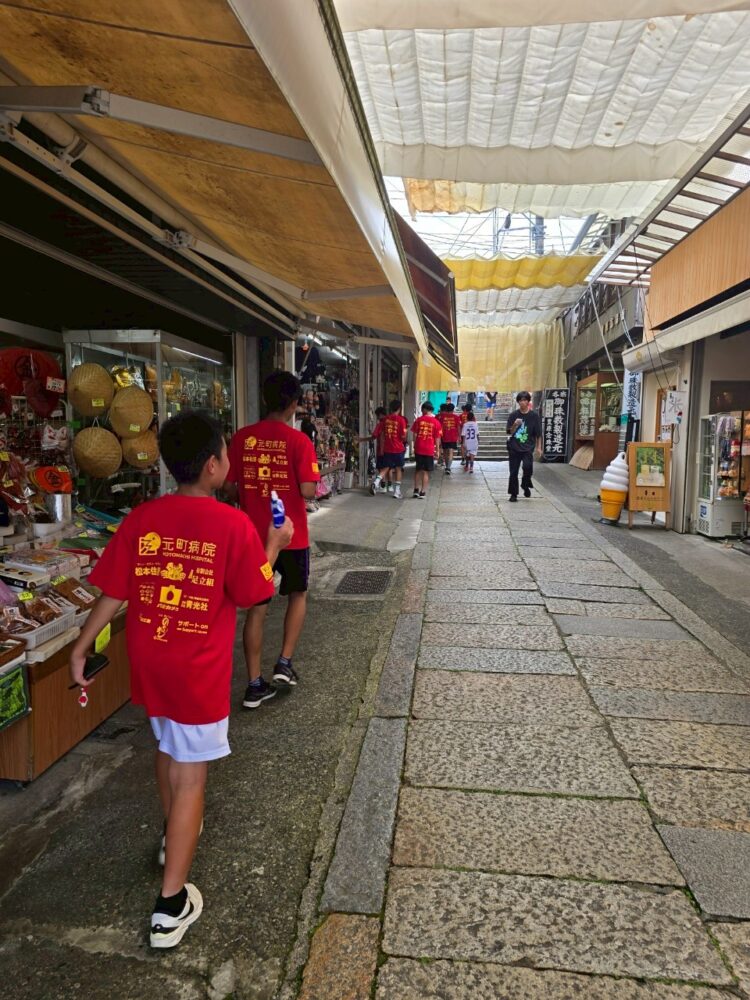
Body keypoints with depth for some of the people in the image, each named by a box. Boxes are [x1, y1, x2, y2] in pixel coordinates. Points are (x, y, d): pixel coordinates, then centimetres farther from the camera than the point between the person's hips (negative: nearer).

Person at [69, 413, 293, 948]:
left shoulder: (141, 518, -6)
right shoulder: (233, 524, -18)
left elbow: (113, 593, -3)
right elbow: (253, 594, -9)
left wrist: (82, 647, 8)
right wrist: (274, 544, 4)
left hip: (148, 660, 5)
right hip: (199, 669, -5)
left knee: (168, 746, 28)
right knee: (192, 775, 7)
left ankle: (173, 834, 51)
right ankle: (171, 904, 15)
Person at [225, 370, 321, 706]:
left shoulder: (242, 437, -2)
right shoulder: (298, 440, -12)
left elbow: (229, 487, 0)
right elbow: (308, 491, -18)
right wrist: (315, 485, 5)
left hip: (253, 535, 3)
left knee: (257, 608, 10)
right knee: (297, 594, 22)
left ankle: (255, 685, 15)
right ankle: (284, 663, 16)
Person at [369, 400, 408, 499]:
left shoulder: (384, 419, 2)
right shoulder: (401, 420, -9)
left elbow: (376, 433, 2)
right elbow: (403, 436, -11)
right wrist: (406, 431, 8)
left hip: (387, 448, 3)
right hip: (399, 448, -3)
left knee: (385, 468, 14)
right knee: (398, 469, 10)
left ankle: (376, 482, -12)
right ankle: (397, 492, 11)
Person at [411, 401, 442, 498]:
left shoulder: (419, 420, -1)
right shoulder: (436, 422, -3)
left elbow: (414, 434, 1)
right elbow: (437, 438, -2)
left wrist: (415, 446, 12)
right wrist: (437, 450, 7)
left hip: (418, 449, 1)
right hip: (429, 450, -1)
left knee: (418, 470, 16)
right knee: (426, 472, 6)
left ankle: (416, 490, 12)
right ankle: (422, 492, 6)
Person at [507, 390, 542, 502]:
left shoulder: (534, 415, -1)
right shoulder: (514, 415, 1)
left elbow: (538, 433, 2)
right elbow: (510, 432, 1)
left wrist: (538, 447, -1)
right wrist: (515, 425, -18)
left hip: (528, 447, -2)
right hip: (514, 447, 2)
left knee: (527, 466, -24)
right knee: (513, 472, 4)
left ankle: (526, 486, 4)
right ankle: (513, 494, 19)